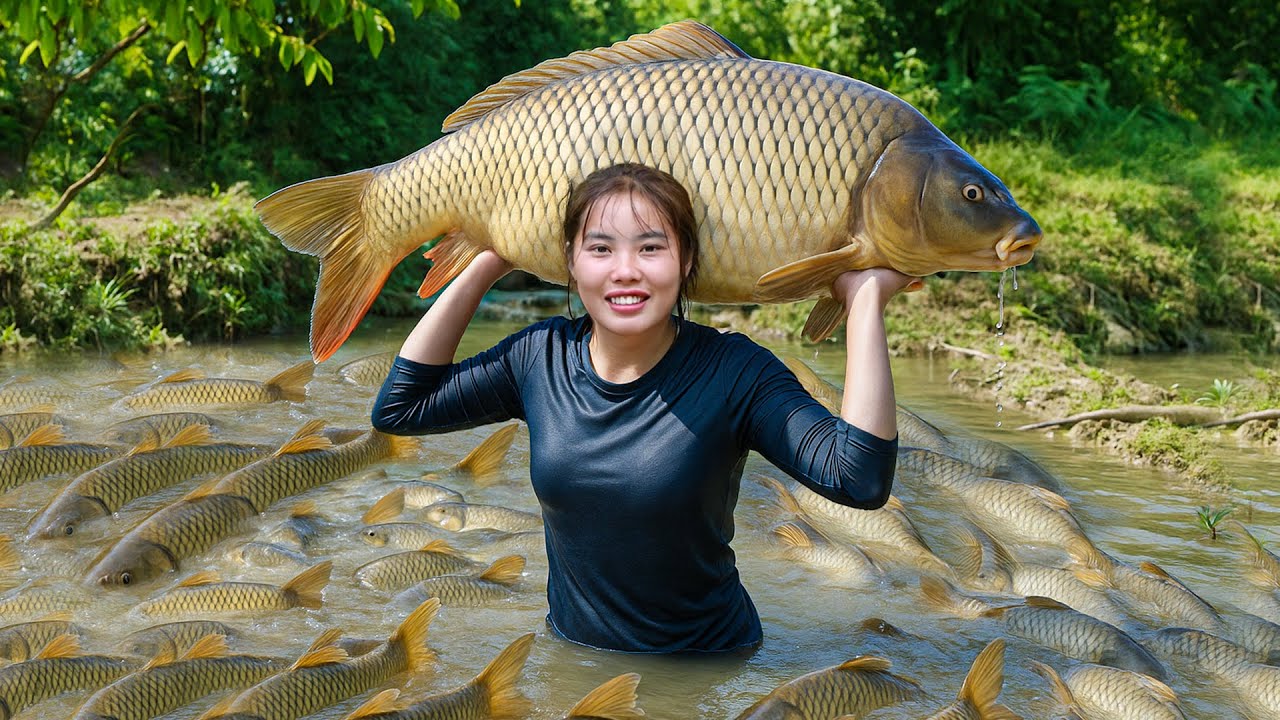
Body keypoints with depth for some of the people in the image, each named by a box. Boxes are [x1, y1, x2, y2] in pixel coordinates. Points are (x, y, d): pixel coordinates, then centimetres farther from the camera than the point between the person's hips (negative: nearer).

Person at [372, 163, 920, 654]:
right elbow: (399, 408, 3)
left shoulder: (732, 371, -14)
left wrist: (864, 299, -25)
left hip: (707, 672, -3)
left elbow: (860, 479, -26)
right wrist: (481, 272, -1)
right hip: (573, 658, 3)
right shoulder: (540, 356, -1)